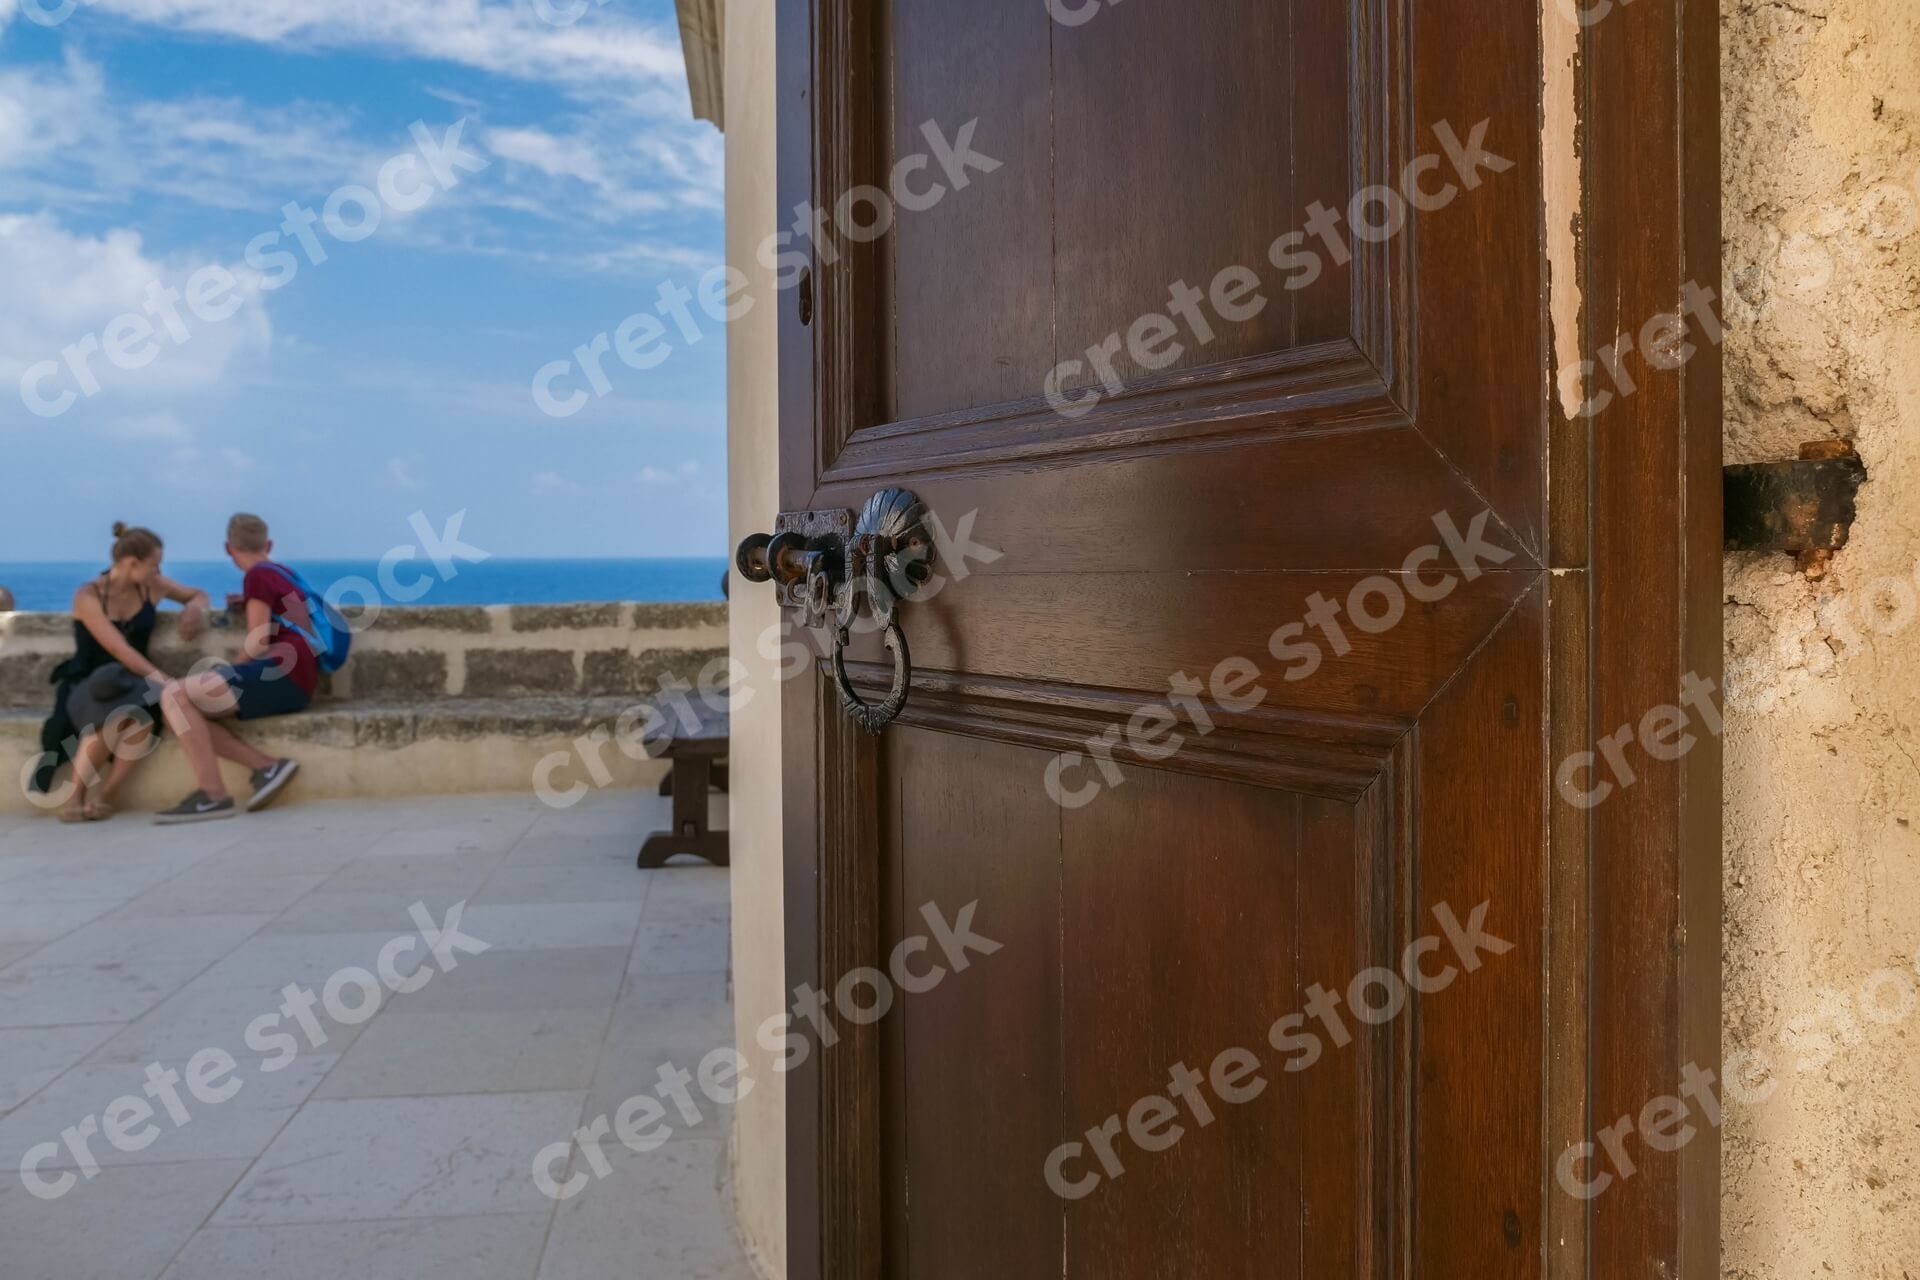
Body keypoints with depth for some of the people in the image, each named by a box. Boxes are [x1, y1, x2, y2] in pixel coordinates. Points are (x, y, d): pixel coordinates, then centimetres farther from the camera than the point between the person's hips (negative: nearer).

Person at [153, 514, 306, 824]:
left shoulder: (258, 576, -1)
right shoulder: (283, 574, 25)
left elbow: (258, 643, -8)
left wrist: (233, 677, 8)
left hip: (281, 673, -9)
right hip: (290, 682, 9)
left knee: (175, 694, -15)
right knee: (186, 709, 4)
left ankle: (214, 795, -21)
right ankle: (267, 765, -10)